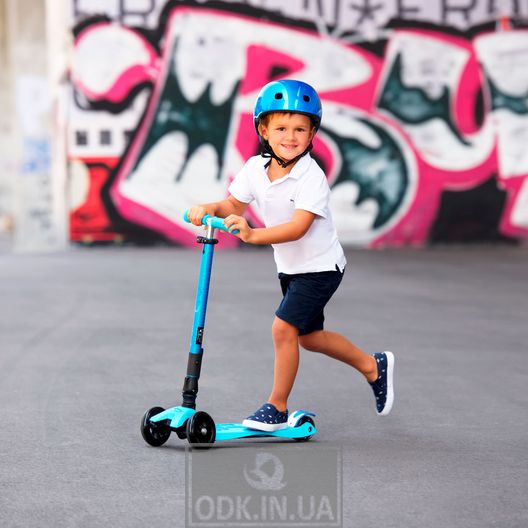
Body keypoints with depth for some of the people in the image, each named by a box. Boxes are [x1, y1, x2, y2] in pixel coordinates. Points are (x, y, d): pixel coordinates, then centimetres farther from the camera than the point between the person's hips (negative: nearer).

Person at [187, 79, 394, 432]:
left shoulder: (311, 177, -26)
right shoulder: (256, 168, -7)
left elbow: (298, 227, -34)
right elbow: (233, 206, -1)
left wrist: (254, 234, -45)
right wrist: (209, 209, -22)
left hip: (320, 266, -8)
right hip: (290, 267, 8)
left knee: (283, 328, -16)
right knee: (309, 336, 19)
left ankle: (277, 408, -1)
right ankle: (373, 366, 41)